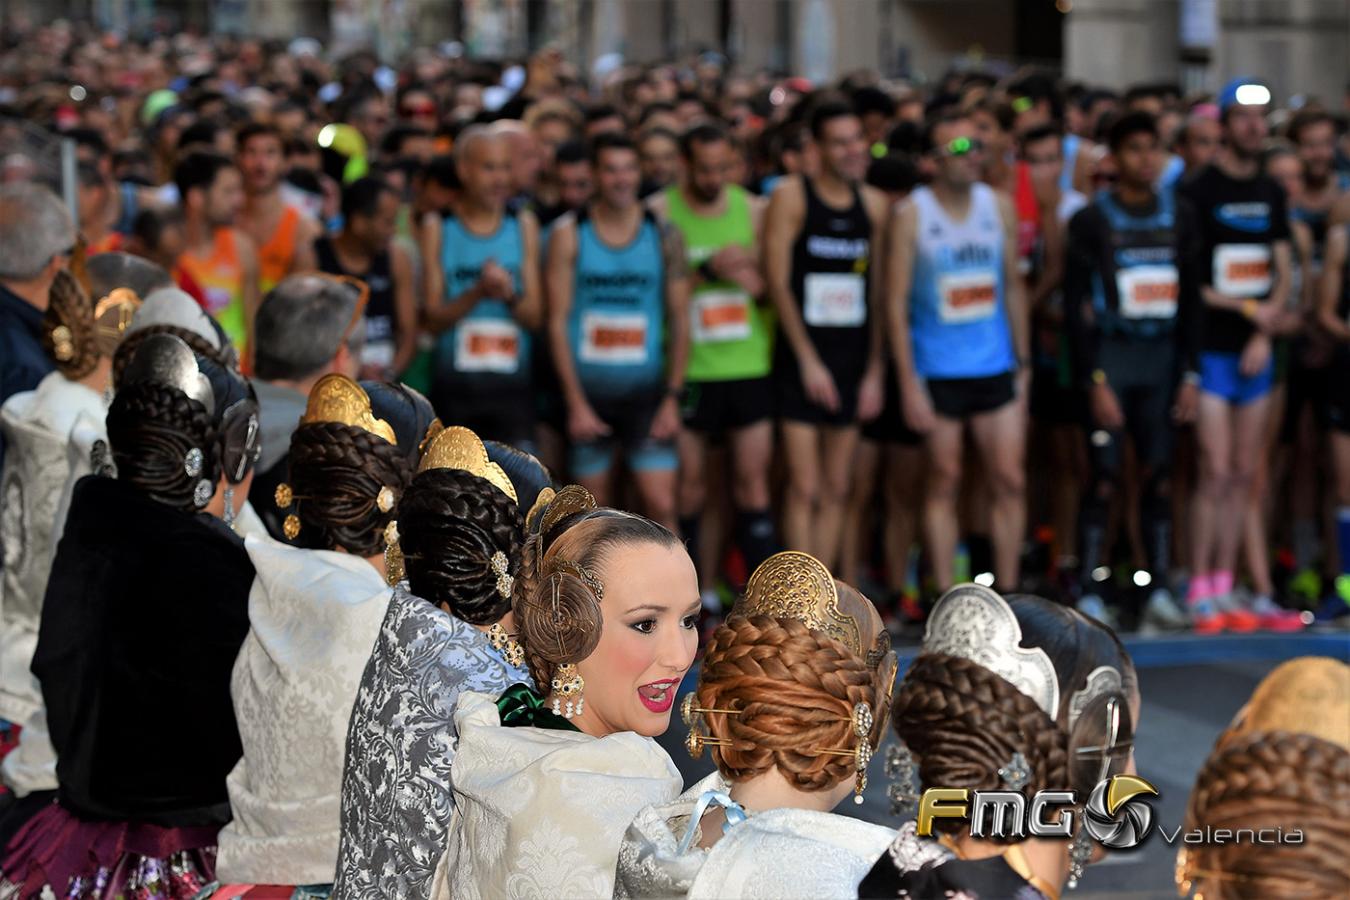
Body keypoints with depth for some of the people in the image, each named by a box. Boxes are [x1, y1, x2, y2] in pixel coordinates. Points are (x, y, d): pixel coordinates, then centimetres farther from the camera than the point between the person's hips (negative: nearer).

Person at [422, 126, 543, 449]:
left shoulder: (523, 226, 7)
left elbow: (535, 316, 4)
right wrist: (477, 293, -19)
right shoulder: (438, 229, 2)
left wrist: (510, 295, -17)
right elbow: (433, 319, -4)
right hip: (454, 386, -1)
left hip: (511, 386, 1)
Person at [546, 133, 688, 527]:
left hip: (646, 392, 1)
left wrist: (672, 398, -4)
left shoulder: (663, 236, 3)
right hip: (588, 393, 0)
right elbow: (558, 321, -3)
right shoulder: (569, 235, 0)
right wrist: (576, 403, -9)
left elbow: (679, 321, 4)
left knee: (661, 505, -7)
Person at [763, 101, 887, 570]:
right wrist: (808, 359, -10)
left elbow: (879, 292, 10)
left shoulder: (874, 205, 9)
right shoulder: (791, 197, -5)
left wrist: (875, 369, 5)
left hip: (854, 359, 5)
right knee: (805, 489, -7)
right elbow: (778, 282, -7)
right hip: (802, 359, -5)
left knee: (836, 490, 7)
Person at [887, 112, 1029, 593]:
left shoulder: (999, 207, 5)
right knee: (944, 482, 2)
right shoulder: (911, 215, -6)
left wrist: (1023, 364, 9)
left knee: (1010, 480, 1)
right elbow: (896, 301, -7)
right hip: (937, 372, -3)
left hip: (996, 369, 3)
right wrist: (909, 383, -11)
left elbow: (1013, 287, 12)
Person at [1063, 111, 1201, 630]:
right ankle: (1089, 595, -4)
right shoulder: (1092, 221, -3)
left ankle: (1159, 592, 8)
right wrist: (1095, 382, -11)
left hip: (1163, 356, 4)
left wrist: (1191, 373, 6)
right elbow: (1076, 305, -5)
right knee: (1106, 476, -7)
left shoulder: (1179, 217, 10)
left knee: (1159, 475, 4)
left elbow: (1190, 300, 13)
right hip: (1110, 354, -4)